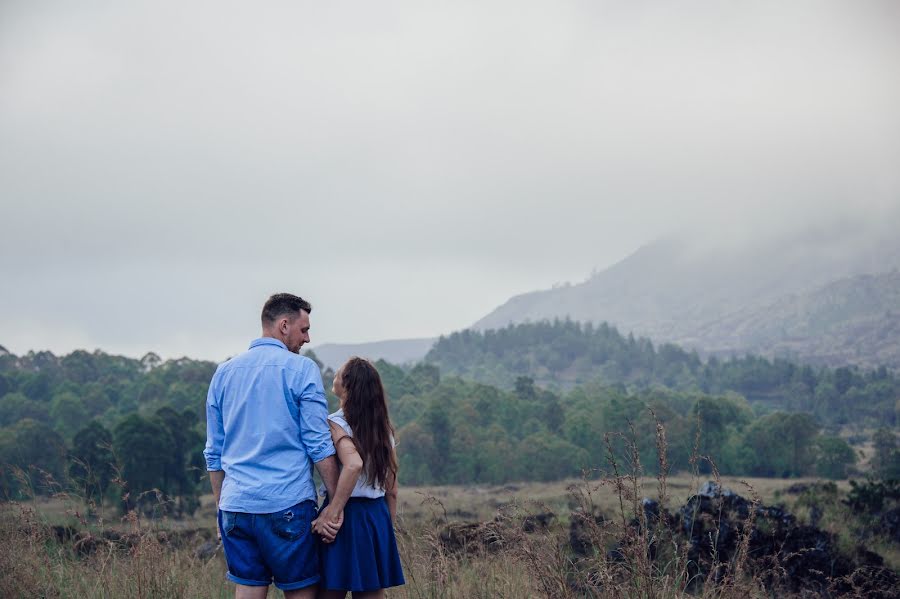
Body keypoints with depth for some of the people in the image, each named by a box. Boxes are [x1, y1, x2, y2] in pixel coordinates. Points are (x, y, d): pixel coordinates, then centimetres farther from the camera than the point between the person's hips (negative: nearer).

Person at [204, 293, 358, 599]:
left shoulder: (224, 372, 13)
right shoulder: (301, 369, -4)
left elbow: (214, 452, 15)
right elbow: (318, 444, -7)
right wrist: (336, 503, -3)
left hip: (235, 506, 5)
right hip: (287, 505, -5)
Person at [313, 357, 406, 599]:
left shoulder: (335, 424, -10)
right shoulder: (383, 427, 9)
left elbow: (353, 464, -29)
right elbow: (392, 489, 11)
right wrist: (388, 528, 19)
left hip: (348, 516, -6)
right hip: (378, 517, 6)